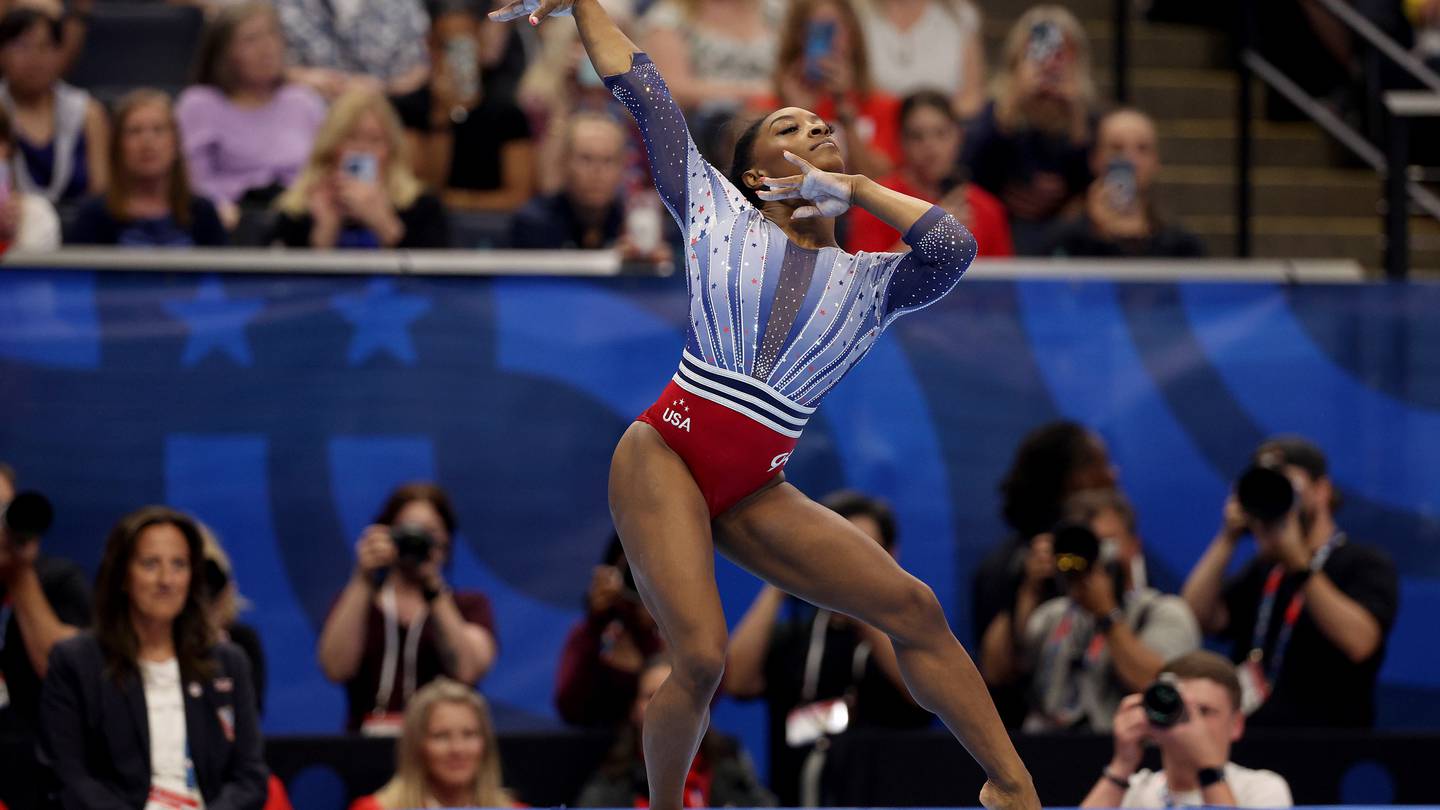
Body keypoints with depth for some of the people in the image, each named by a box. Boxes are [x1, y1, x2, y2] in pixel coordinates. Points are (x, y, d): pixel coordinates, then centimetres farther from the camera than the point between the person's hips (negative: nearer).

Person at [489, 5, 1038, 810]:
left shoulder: (870, 281, 15)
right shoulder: (719, 213, 10)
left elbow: (954, 246, -6)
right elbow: (641, 88, 13)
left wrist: (853, 187, 2)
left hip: (757, 493, 4)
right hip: (666, 458, -4)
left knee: (912, 606, -7)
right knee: (701, 657, -21)